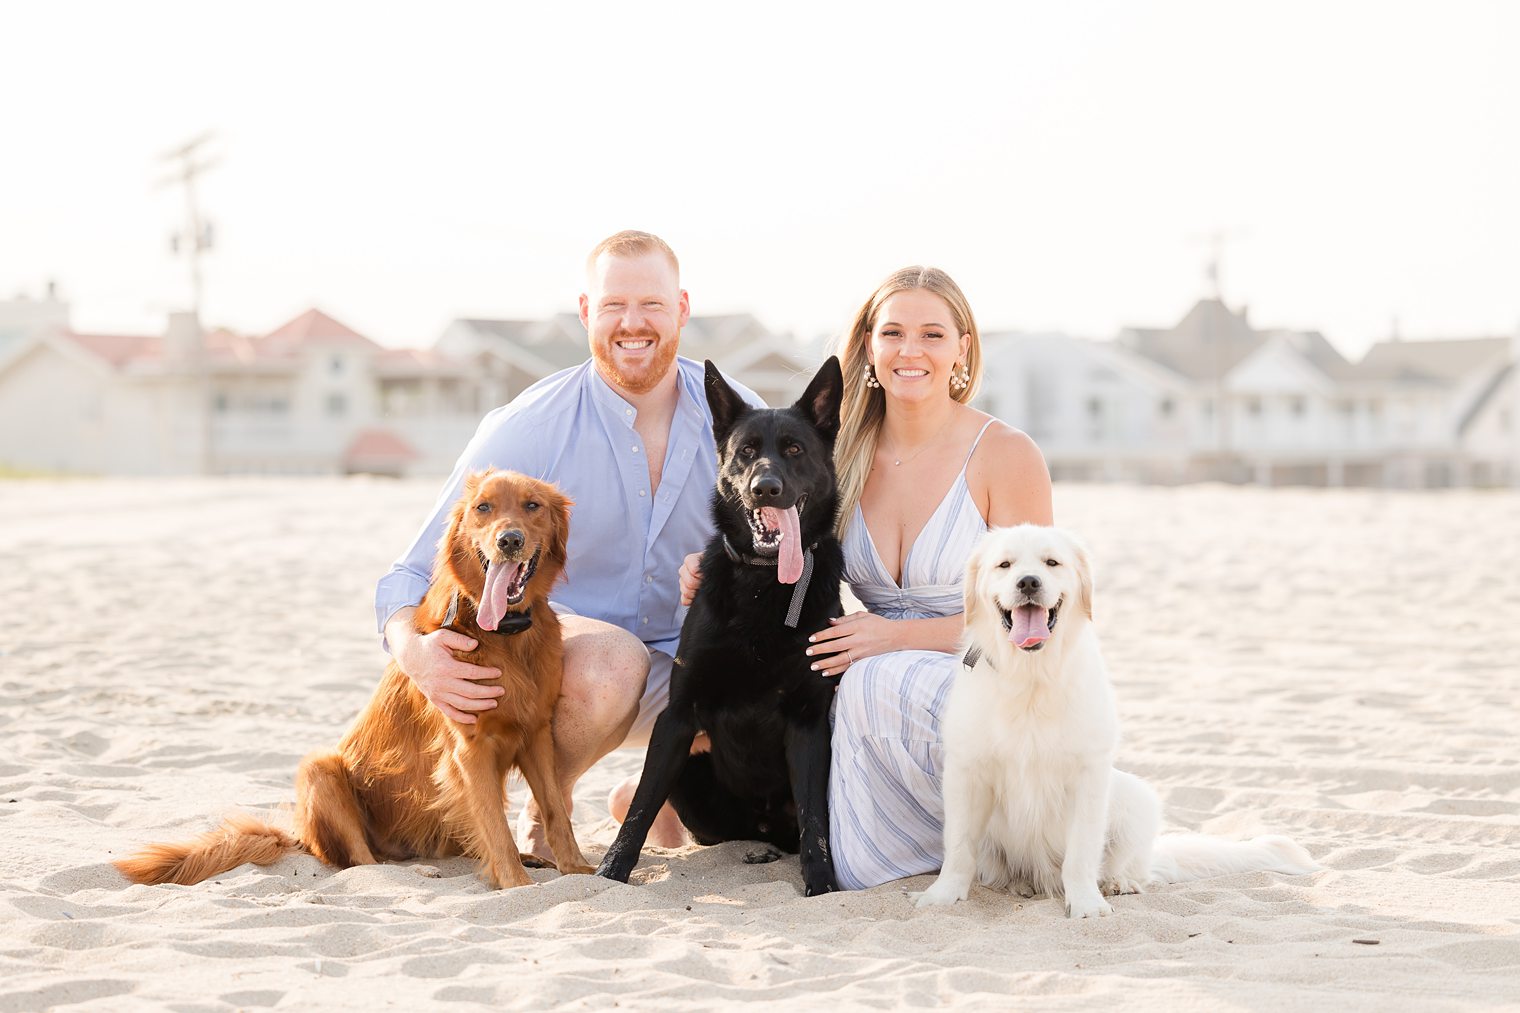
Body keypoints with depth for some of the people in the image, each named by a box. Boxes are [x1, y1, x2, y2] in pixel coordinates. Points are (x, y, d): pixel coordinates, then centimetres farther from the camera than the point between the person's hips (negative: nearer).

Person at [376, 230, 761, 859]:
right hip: (565, 638, -3)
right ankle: (544, 808, -6)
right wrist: (417, 651, -38)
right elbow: (412, 576, -14)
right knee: (610, 661, -39)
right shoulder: (527, 429, -14)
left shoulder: (738, 416, -6)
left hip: (690, 664, 4)